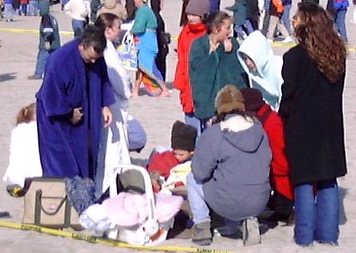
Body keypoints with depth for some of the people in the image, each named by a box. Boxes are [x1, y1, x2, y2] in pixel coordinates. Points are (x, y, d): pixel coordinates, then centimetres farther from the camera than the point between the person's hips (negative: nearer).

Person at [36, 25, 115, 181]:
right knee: (61, 161, -3)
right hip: (58, 119, -6)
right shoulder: (60, 60, -30)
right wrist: (69, 113, -14)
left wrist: (105, 106, -3)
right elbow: (50, 94, -23)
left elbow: (103, 80, 6)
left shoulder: (97, 58, -11)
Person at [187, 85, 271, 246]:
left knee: (192, 178, 21)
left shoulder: (213, 134, -13)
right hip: (258, 204, 4)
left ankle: (202, 225, 12)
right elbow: (266, 162, 11)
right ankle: (249, 219, 13)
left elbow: (201, 173, -11)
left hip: (227, 205, -4)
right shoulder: (258, 129, 2)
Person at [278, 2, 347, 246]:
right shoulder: (337, 55, 3)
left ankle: (305, 235, 8)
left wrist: (283, 117, 4)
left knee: (304, 182, 4)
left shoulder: (295, 56, -15)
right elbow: (336, 91, 9)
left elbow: (289, 95, -11)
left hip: (302, 127, -5)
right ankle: (328, 233, 16)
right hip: (331, 128, 5)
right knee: (328, 181, 12)